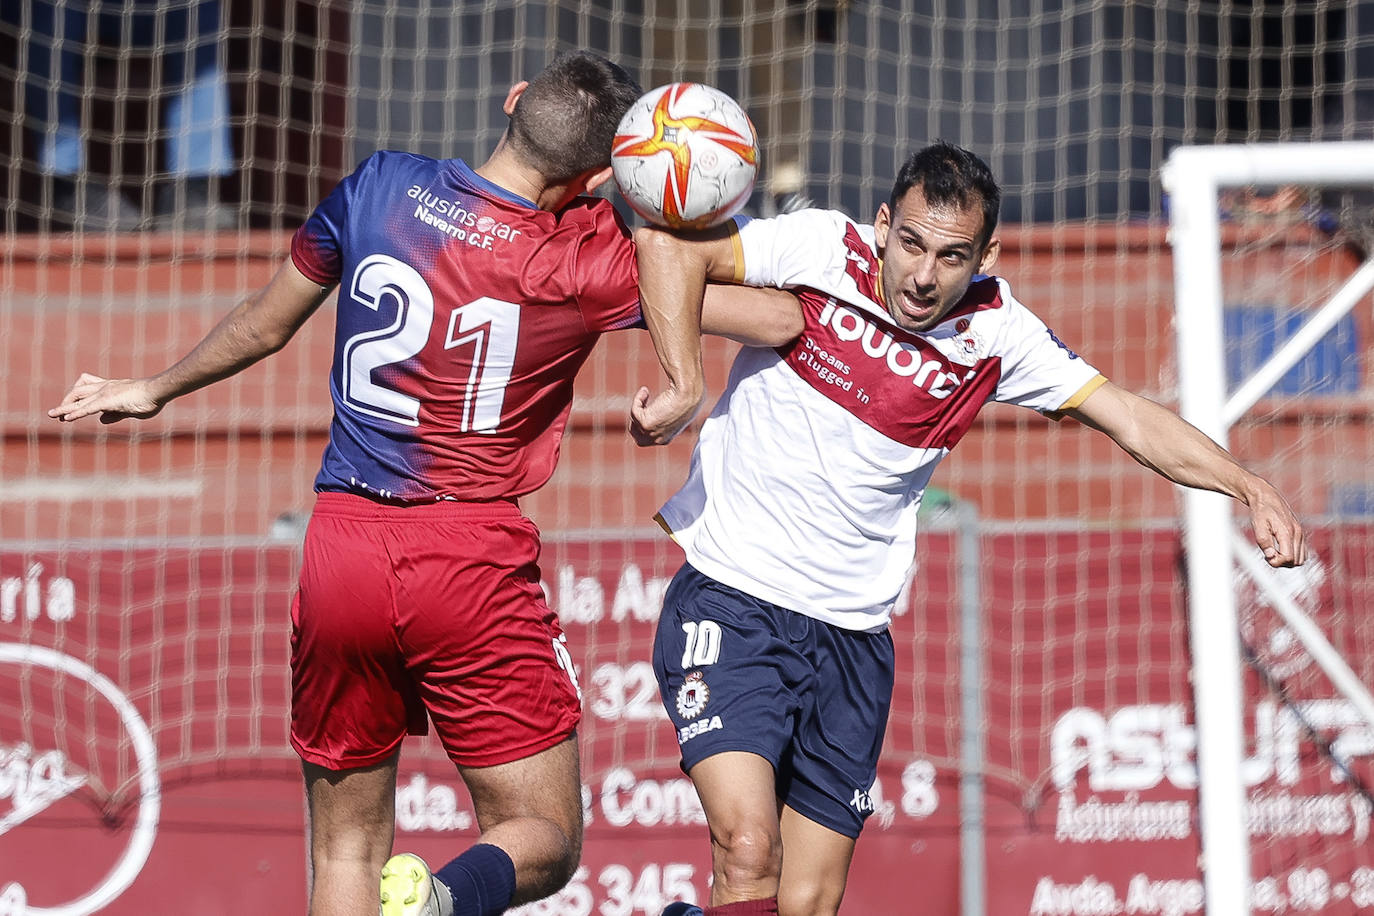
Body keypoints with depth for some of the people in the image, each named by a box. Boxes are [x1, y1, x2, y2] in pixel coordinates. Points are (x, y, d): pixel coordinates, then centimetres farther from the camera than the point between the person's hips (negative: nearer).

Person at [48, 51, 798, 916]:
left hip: (341, 548, 3)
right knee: (546, 841, 6)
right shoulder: (586, 259, -9)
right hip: (475, 556, -3)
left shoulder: (379, 187, -1)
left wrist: (157, 388, 32)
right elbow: (780, 319, -5)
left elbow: (263, 326, 15)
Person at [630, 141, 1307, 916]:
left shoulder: (994, 332, -1)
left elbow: (1129, 417, -3)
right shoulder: (821, 249, -8)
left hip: (853, 640, 3)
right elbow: (669, 243, -8)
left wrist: (1253, 488, -15)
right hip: (730, 599, -3)